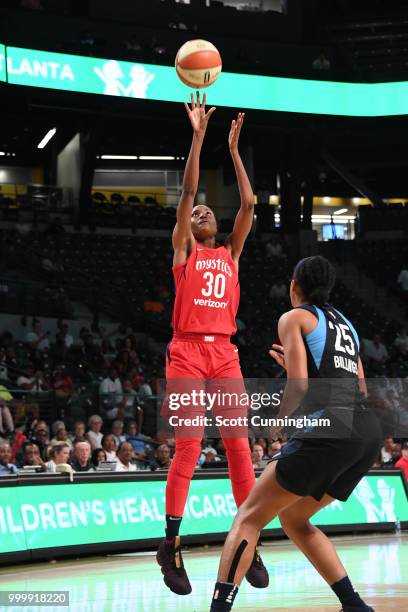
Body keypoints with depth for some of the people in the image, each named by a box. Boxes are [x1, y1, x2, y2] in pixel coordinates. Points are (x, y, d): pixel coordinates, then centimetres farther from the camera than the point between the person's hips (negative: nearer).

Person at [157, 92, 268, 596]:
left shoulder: (230, 253, 18)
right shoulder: (183, 249, 8)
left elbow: (248, 203, 10)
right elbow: (187, 193, -2)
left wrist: (234, 150, 11)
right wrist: (198, 137, -5)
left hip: (225, 353, 4)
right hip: (187, 351, -4)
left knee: (239, 445, -2)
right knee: (188, 446, -12)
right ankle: (171, 545, -7)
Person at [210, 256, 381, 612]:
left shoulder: (295, 318, 5)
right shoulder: (345, 323, 26)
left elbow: (299, 388, -7)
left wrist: (276, 422, 11)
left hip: (330, 428, -7)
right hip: (369, 432, 7)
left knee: (249, 517, -1)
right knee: (293, 519, 22)